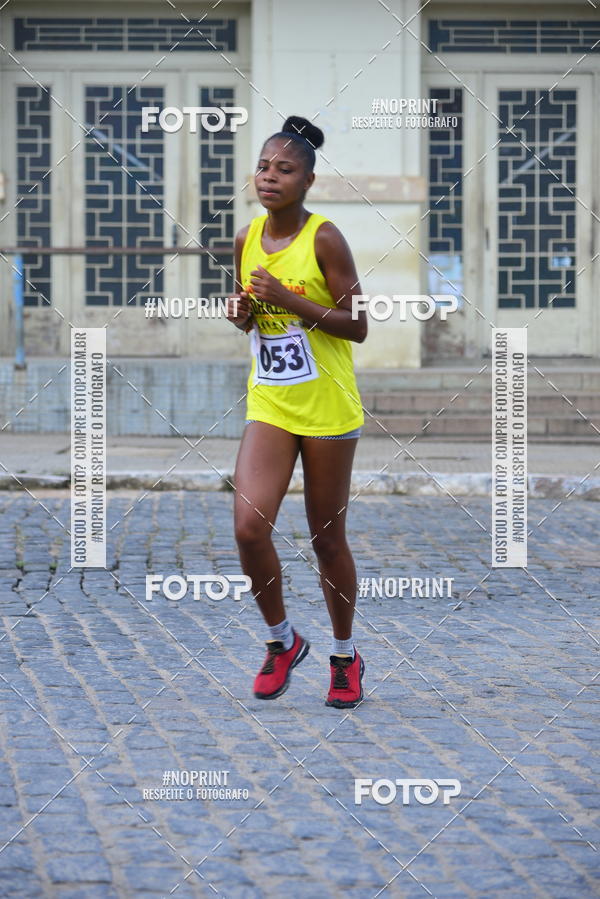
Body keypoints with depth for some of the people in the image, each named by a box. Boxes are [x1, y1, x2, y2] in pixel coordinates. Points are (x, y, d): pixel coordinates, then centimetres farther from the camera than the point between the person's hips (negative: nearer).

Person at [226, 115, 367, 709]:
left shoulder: (323, 239, -11)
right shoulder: (246, 241, 5)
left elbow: (357, 326, -12)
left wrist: (289, 299, -21)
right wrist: (242, 313, -4)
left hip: (327, 410, -4)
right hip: (268, 405, 4)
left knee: (327, 538, 5)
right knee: (248, 526, -13)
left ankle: (345, 655, 25)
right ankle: (281, 639, 10)